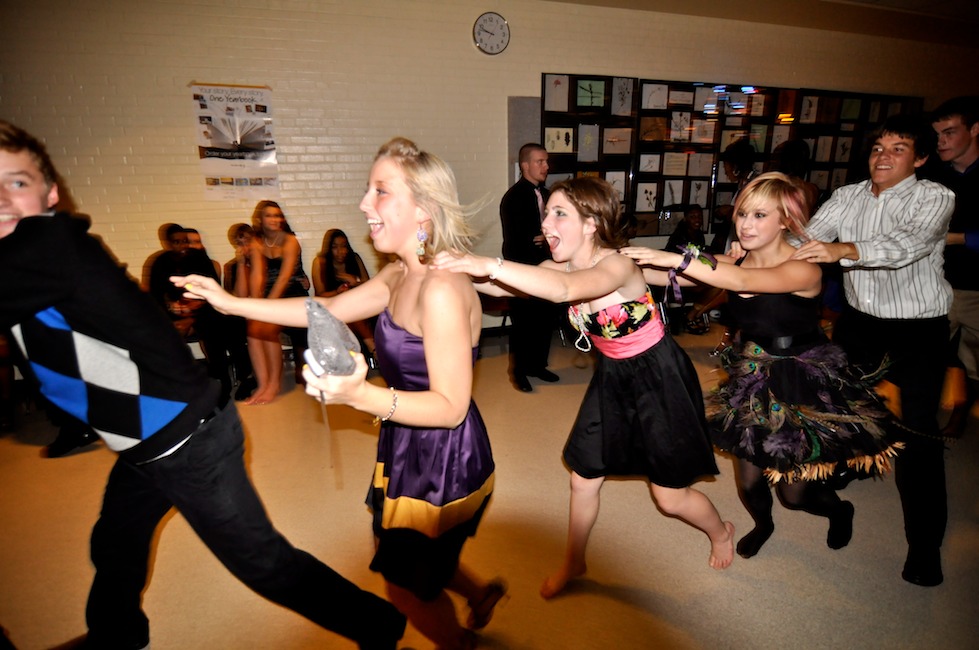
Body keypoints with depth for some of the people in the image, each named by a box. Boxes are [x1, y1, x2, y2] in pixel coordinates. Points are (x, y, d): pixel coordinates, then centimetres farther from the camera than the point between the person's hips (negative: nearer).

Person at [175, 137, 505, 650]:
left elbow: (451, 407, -28)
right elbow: (328, 309, 8)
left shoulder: (441, 290, -29)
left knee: (407, 587, 18)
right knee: (407, 561, 29)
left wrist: (360, 395, -41)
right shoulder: (398, 276, 0)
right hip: (411, 450, 8)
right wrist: (230, 303, 9)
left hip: (444, 460, -8)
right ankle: (480, 593, 55)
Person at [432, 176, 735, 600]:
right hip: (612, 378, 7)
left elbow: (564, 290, -49)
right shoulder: (562, 267, -6)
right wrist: (463, 270, -31)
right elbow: (502, 288, -14)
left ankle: (721, 531, 43)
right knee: (583, 480, 12)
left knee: (670, 497, 8)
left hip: (659, 379, -6)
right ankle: (573, 564, 37)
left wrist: (488, 265, -54)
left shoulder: (618, 266, -29)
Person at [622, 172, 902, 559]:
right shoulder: (734, 264, -4)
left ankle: (839, 510, 45)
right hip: (752, 381, 4)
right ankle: (762, 525, 46)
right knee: (749, 482, 10)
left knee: (794, 493, 8)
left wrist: (675, 259, -46)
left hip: (805, 389, -4)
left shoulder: (804, 270, -21)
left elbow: (742, 281, -39)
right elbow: (670, 277, -14)